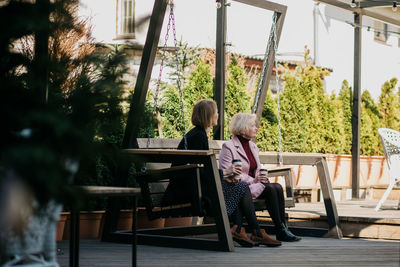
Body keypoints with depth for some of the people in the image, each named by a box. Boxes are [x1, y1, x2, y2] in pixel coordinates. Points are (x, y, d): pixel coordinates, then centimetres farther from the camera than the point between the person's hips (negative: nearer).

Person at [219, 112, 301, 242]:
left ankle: (283, 228, -26)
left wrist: (262, 176, 0)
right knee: (270, 189, -29)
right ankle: (280, 231, -26)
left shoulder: (253, 146, 19)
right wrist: (252, 180, -20)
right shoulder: (228, 147, -6)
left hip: (254, 184, 7)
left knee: (278, 187, -22)